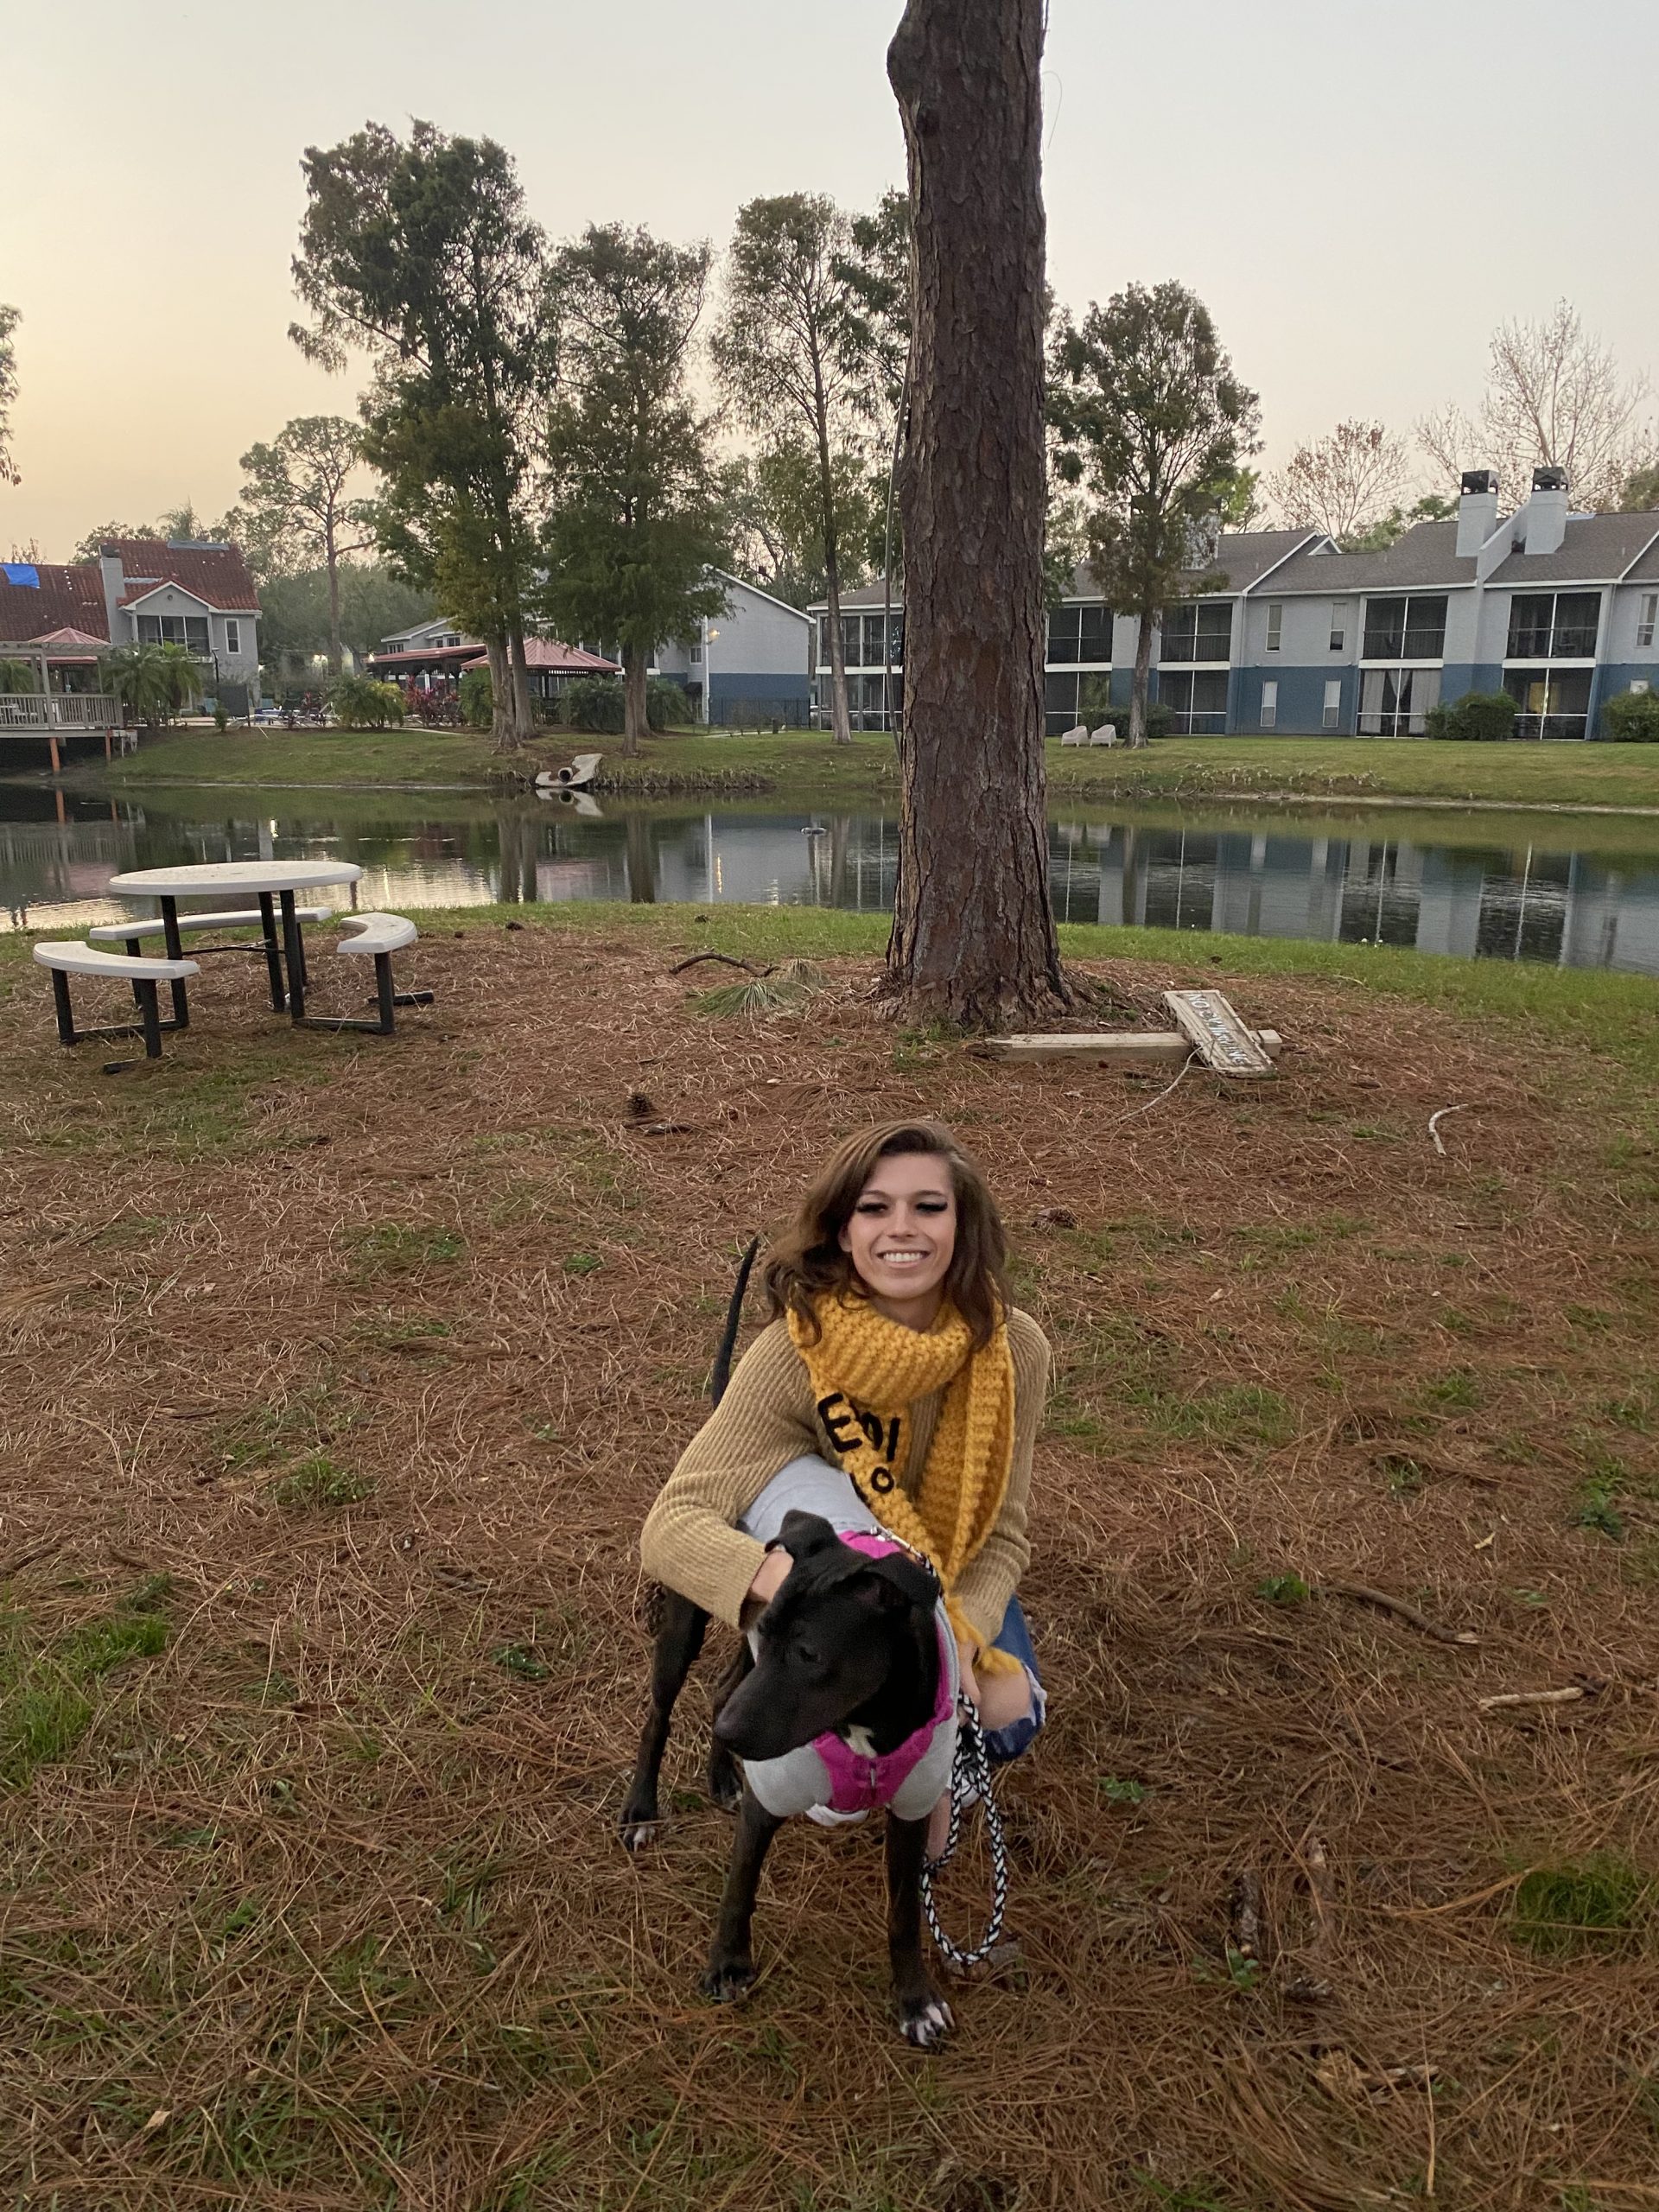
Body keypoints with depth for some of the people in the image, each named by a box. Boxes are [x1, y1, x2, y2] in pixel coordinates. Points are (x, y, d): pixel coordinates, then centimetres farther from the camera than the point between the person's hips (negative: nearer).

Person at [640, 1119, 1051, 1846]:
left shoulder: (1013, 1348, -25)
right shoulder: (794, 1353, -33)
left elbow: (1002, 1534, -17)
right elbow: (670, 1526, -38)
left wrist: (961, 1641, -36)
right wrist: (782, 1576, -58)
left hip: (950, 1578, 3)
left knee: (1007, 1719, -21)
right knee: (803, 1483, -34)